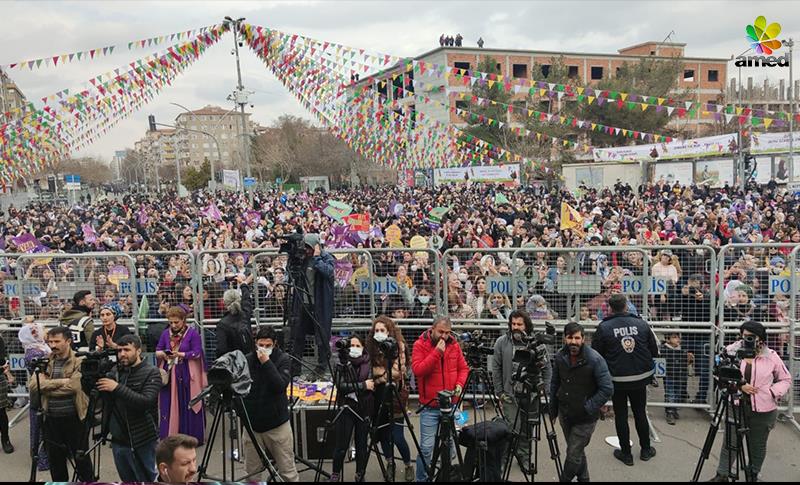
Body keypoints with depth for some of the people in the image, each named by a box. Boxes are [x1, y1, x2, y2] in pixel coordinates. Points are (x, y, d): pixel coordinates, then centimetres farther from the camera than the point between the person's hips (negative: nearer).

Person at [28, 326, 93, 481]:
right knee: (55, 460, 18)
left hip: (74, 418, -4)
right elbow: (33, 385, -8)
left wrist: (46, 387, -11)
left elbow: (73, 386, -21)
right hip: (51, 419, 5)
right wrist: (61, 382, -18)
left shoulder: (80, 361, -10)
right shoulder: (45, 362, 5)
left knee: (81, 459, 9)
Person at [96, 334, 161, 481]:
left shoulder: (151, 373, -10)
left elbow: (146, 402, -22)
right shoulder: (117, 371, 7)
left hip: (142, 441, -5)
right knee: (126, 480, 15)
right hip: (118, 440, 5)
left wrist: (117, 388, -26)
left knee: (146, 480, 7)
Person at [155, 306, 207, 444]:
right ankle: (169, 437, 14)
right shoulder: (166, 333, 8)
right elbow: (157, 351, 10)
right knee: (168, 406, 3)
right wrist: (162, 354, -13)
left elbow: (197, 353, -9)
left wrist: (180, 354, -21)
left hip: (187, 376, -4)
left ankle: (191, 437, 11)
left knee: (188, 407, 0)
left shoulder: (192, 333, -5)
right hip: (169, 374, 4)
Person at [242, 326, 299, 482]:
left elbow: (280, 386, -18)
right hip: (252, 424, 2)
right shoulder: (247, 360, 0)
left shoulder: (283, 360, -5)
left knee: (288, 472, 2)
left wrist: (266, 363, -22)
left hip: (278, 424, -2)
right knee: (252, 473, 7)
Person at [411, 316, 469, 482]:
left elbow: (463, 368, 12)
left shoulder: (454, 345, 5)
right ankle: (421, 479, 11)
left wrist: (460, 384, -7)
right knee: (426, 447, -6)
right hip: (430, 406, -4)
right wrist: (437, 352, -23)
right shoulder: (420, 344, -8)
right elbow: (417, 370, -19)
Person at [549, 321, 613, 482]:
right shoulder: (560, 356, -4)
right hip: (564, 414, 5)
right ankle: (583, 478, 41)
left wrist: (588, 408, -18)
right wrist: (553, 408, 11)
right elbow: (555, 383, 8)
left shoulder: (595, 359, -20)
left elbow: (607, 389, -18)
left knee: (573, 455, -3)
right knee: (577, 451, 20)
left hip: (585, 418, -5)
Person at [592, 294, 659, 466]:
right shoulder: (641, 324, -4)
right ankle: (646, 450, 31)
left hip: (617, 379, -3)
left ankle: (626, 453, 19)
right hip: (640, 378, 3)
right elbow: (654, 351, 2)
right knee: (640, 413, 19)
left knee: (621, 415, 10)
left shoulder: (604, 327, -12)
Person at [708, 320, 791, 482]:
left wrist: (773, 392, -9)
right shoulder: (731, 352, -3)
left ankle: (753, 476, 32)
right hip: (736, 406, 0)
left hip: (763, 410, 0)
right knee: (729, 442, 4)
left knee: (758, 446, 13)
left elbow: (785, 379, 7)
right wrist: (739, 385, -15)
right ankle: (722, 475, 17)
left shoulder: (771, 356, -3)